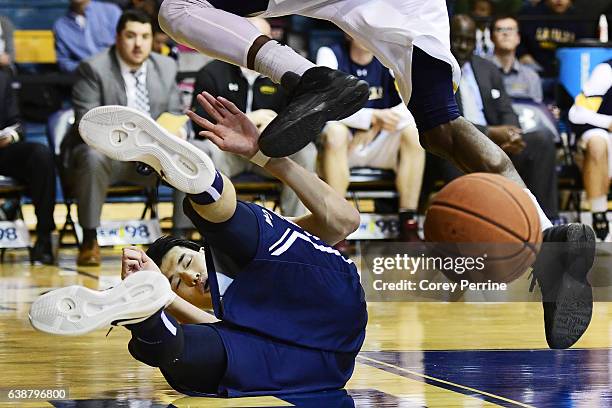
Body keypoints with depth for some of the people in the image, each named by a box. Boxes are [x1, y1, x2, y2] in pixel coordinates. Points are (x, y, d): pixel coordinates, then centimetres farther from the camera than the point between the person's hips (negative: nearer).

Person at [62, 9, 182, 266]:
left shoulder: (166, 67, 7)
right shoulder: (93, 69, -10)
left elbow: (175, 115, 11)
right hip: (104, 150, -4)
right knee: (94, 158, -38)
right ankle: (89, 240, -24)